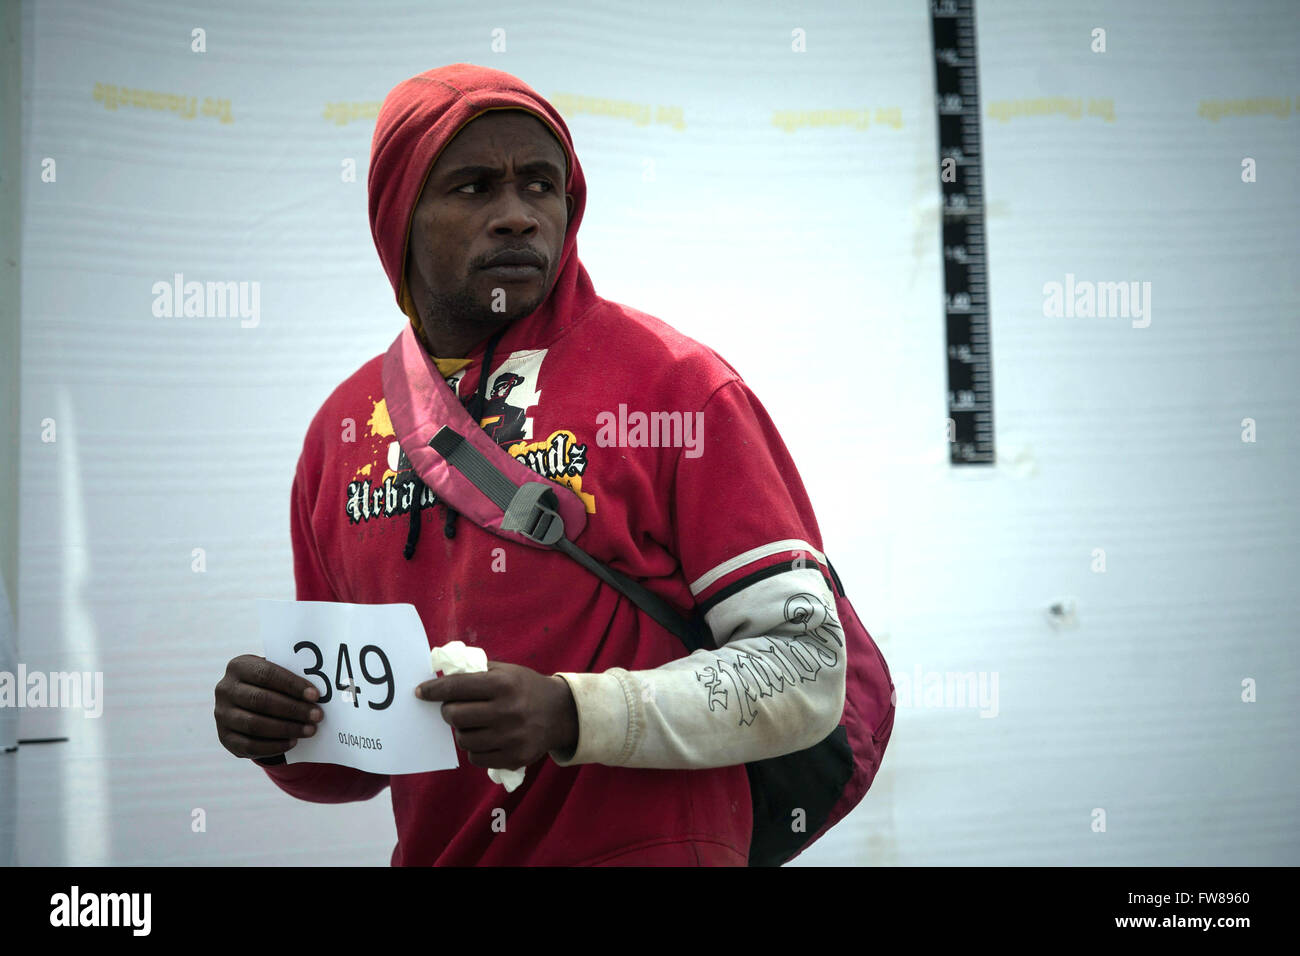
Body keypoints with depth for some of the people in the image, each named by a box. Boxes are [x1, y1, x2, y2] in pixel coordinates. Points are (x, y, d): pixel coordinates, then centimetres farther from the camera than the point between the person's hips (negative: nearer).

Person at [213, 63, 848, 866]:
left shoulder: (673, 383, -11)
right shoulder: (344, 429, 2)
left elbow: (806, 671, -13)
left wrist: (574, 717, -24)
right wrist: (280, 731, -10)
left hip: (650, 846, -4)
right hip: (432, 851, 5)